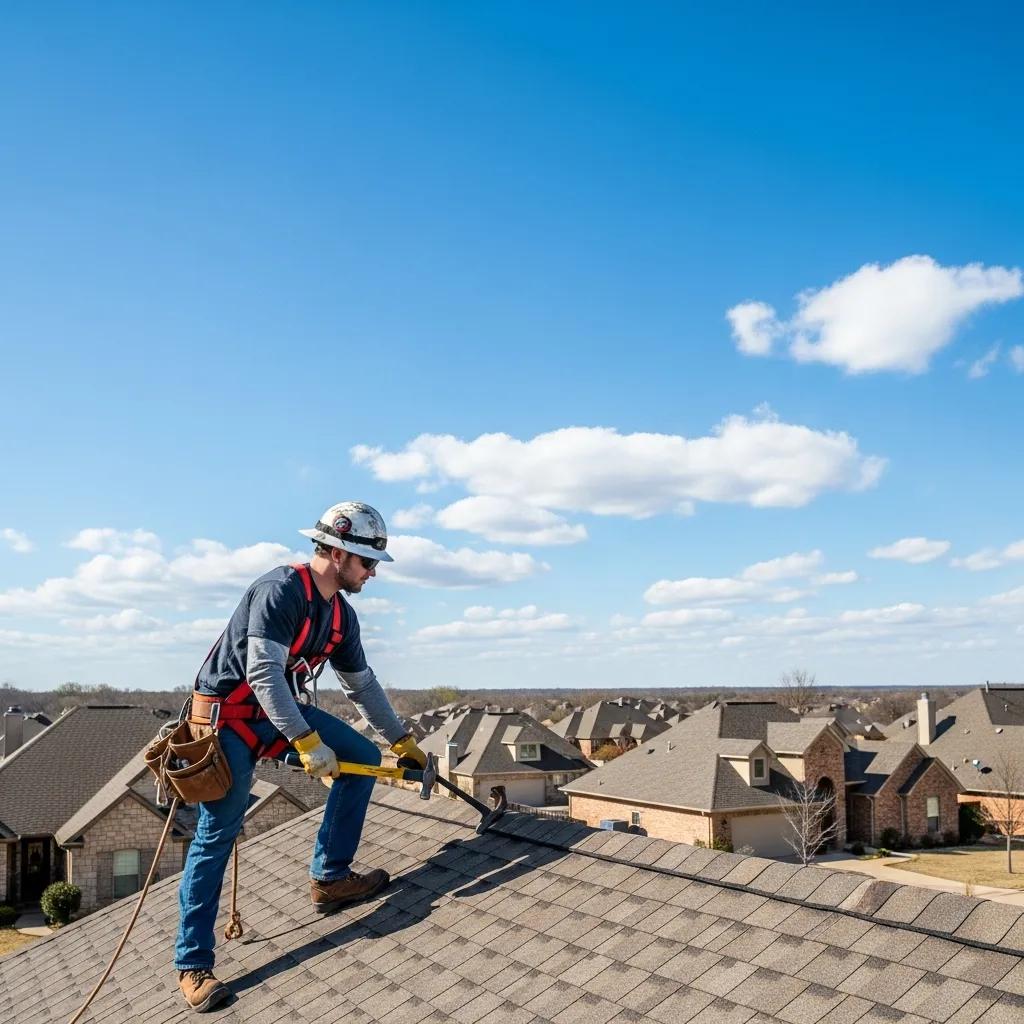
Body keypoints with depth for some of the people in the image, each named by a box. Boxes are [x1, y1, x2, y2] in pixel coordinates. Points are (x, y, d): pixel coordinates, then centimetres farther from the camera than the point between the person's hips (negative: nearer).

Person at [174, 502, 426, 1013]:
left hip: (283, 708, 8)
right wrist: (307, 742, -31)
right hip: (227, 716, -8)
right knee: (216, 835, -6)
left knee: (363, 757, 2)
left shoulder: (341, 614, 3)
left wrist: (403, 741, 15)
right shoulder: (280, 590, -24)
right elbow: (263, 675, -30)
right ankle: (192, 965, 6)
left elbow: (361, 684, 13)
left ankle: (329, 878, 11)